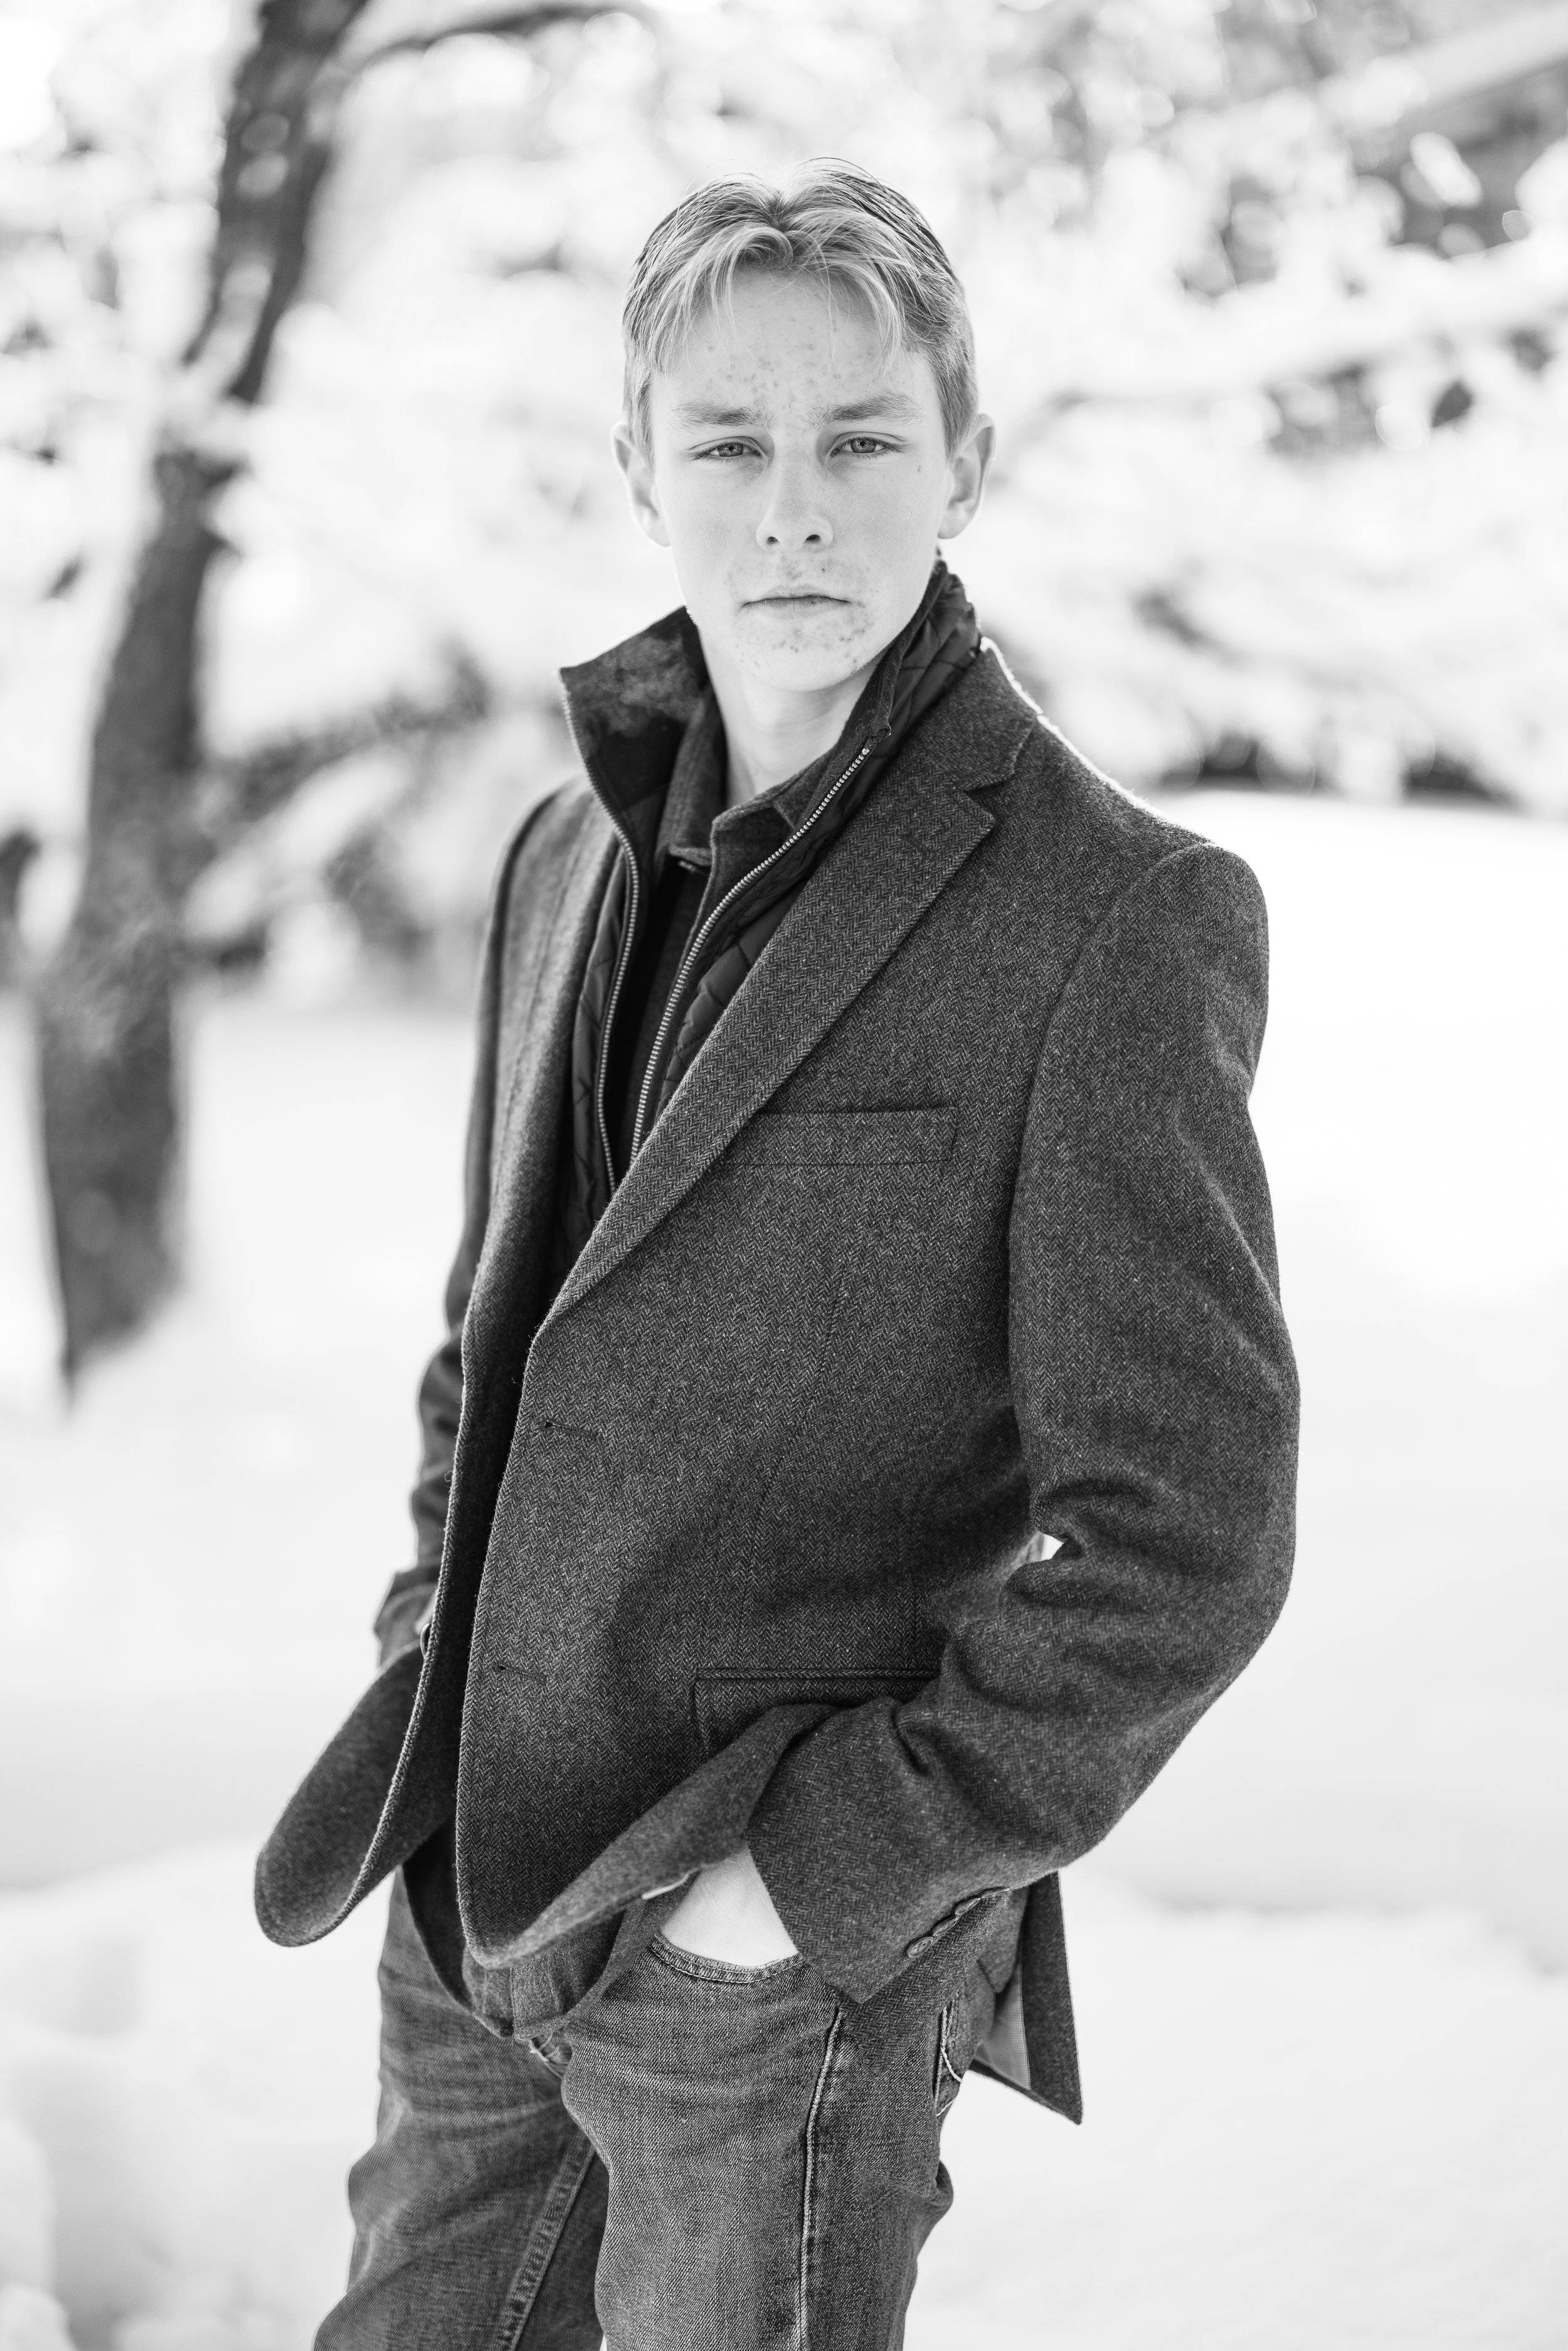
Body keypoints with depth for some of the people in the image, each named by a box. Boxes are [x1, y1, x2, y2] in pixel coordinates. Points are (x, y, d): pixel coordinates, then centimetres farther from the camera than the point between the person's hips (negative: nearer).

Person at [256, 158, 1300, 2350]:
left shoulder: (1110, 914, -13)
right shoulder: (572, 856, 7)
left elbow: (1183, 1534, -14)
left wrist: (832, 1860, -15)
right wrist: (432, 1693, 8)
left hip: (792, 1978, -6)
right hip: (473, 1910, 6)